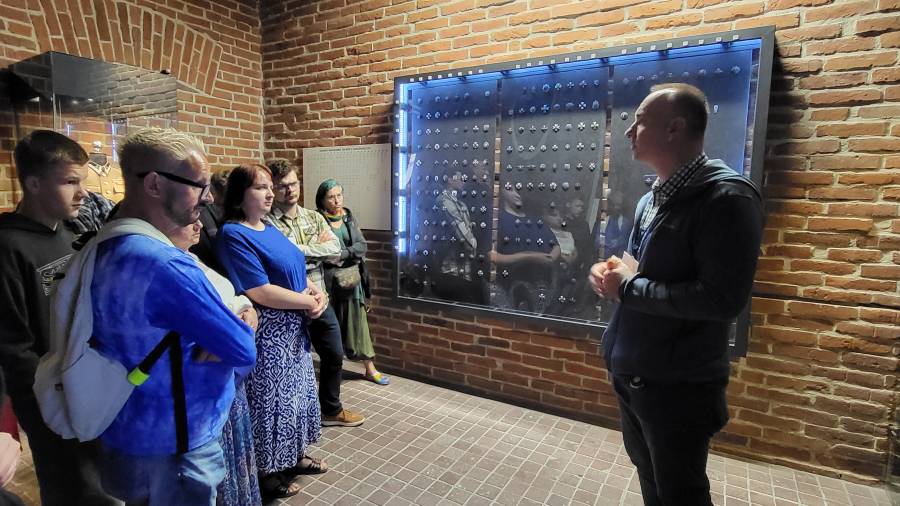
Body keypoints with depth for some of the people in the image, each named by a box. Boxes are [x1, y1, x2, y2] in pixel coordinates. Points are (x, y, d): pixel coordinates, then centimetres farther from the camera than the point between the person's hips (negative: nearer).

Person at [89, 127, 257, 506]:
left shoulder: (103, 247, 2)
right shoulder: (164, 264, -30)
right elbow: (245, 350, -25)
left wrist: (233, 319, -8)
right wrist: (239, 327, -3)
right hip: (172, 450, -9)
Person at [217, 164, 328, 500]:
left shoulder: (270, 228, 8)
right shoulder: (233, 235, -18)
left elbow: (296, 271, 14)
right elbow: (261, 292, -24)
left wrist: (317, 292, -6)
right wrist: (310, 302, -16)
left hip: (294, 329, 9)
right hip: (267, 334, -8)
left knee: (296, 392, 20)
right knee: (271, 399, 7)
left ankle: (295, 456, 40)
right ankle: (267, 472, 28)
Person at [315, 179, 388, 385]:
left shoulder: (349, 217, 8)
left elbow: (362, 246, 1)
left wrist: (342, 255, -14)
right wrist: (351, 252, -14)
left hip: (352, 276, 4)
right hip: (328, 279, -4)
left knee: (358, 322, 8)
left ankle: (370, 368, 16)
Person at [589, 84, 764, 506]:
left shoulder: (726, 198, -19)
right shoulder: (651, 199, 9)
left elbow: (722, 299, -28)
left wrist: (628, 288, -20)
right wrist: (611, 275, -3)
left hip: (678, 385, -8)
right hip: (631, 372, 9)